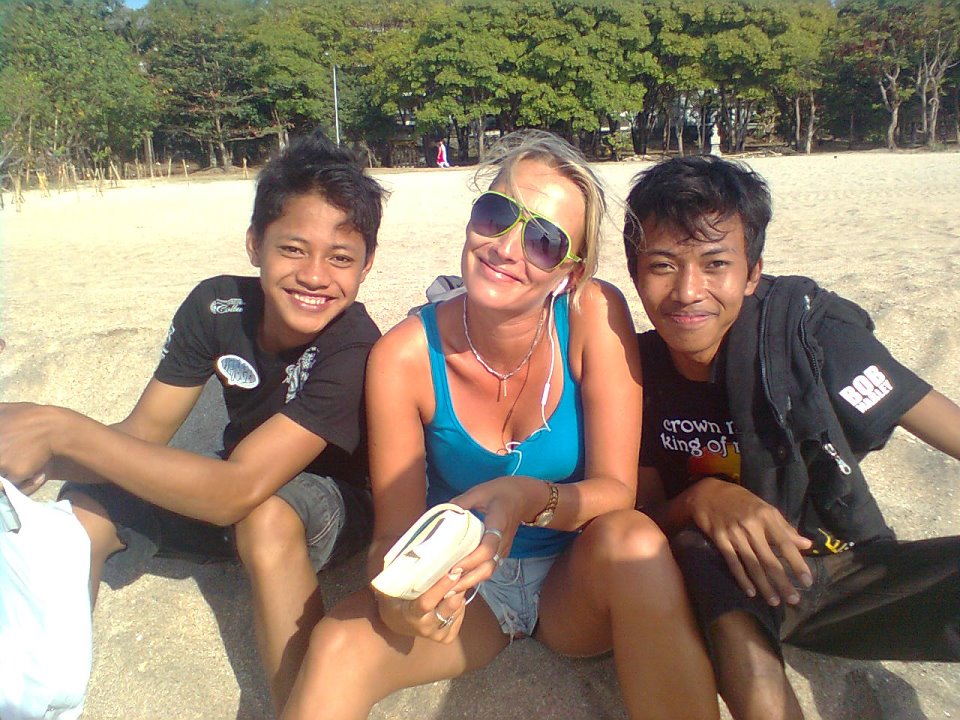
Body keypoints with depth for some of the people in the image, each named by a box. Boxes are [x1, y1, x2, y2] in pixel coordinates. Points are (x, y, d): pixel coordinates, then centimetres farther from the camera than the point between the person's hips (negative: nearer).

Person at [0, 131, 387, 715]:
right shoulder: (217, 306, -15)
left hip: (333, 503, -5)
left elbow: (235, 491, -38)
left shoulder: (353, 347, -32)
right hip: (229, 490, 5)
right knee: (84, 507, -15)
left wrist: (61, 429, -39)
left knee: (267, 518, -37)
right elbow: (142, 435, -12)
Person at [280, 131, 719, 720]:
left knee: (635, 539, -32)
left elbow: (617, 490, -18)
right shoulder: (404, 357, -18)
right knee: (339, 644, -28)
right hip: (463, 587, 0)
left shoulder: (595, 314, -20)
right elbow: (394, 532, -12)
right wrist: (402, 596, -35)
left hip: (580, 583, 1)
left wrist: (531, 500, -39)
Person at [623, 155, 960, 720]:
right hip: (728, 590, 1)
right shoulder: (640, 372, -9)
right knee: (696, 548, -34)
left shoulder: (803, 327, -16)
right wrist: (703, 499, -29)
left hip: (842, 564, 0)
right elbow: (648, 518, -7)